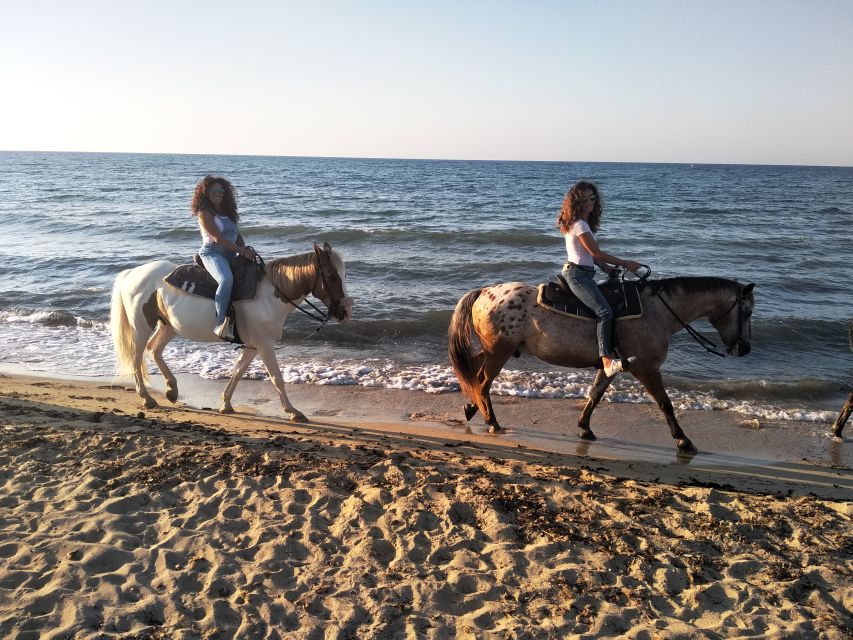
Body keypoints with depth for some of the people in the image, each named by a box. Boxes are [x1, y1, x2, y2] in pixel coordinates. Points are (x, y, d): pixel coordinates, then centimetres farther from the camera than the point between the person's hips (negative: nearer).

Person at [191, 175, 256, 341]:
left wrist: (245, 249, -4)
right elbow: (217, 238, -13)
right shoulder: (204, 213, -3)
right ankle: (221, 322, -36)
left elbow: (237, 235, 18)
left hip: (230, 255, 8)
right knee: (226, 279, -36)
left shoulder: (228, 212, 21)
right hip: (212, 254, -8)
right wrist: (242, 251, -17)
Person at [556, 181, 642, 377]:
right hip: (577, 274, -11)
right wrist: (625, 263, -9)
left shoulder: (584, 223, 20)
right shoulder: (579, 224, -11)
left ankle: (612, 350, 12)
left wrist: (607, 267, 10)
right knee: (604, 311, -24)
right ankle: (608, 361, -33)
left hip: (583, 274, 11)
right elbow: (596, 253, -15)